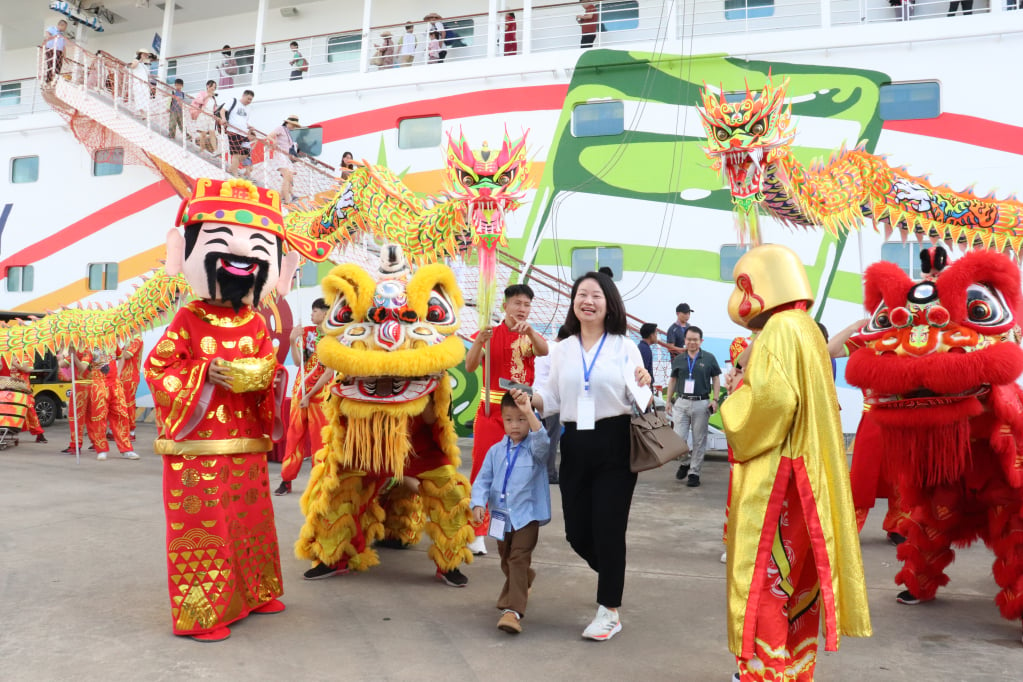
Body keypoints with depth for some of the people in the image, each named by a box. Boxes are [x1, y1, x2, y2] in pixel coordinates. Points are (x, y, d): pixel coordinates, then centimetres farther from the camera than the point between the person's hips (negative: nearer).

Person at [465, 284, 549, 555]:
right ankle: (477, 532, 3)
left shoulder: (530, 337, 6)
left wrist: (529, 331, -37)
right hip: (491, 410, -1)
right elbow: (470, 366, -12)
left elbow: (544, 350, -18)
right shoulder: (489, 334, 3)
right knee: (483, 468, -4)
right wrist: (478, 341, -30)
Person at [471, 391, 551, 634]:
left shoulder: (533, 448, -8)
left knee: (518, 559, -15)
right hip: (501, 515, 5)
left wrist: (529, 412, -43)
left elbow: (541, 440, -32)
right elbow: (483, 479, 1)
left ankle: (513, 610, -16)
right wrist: (479, 503, -15)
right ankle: (524, 582, 51)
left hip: (527, 515, -5)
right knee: (507, 561, 21)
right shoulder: (496, 450, 3)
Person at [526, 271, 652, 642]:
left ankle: (609, 612, 19)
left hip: (614, 443, -4)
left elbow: (635, 398, -3)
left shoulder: (624, 347, 0)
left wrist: (644, 385, -24)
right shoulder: (562, 350, 9)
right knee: (577, 532, 10)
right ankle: (613, 577, 42)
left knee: (608, 528, 1)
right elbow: (552, 399, 11)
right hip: (574, 445, 4)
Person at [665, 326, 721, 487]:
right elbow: (673, 380, 16)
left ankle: (694, 473, 14)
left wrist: (715, 399, -3)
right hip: (681, 403, 2)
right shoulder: (678, 359, 9)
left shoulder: (709, 358, 3)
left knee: (699, 441, 4)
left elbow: (716, 379, 7)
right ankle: (685, 462, 24)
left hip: (701, 404, -1)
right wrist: (669, 400, 11)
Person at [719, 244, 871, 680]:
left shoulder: (778, 331, -15)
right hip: (803, 477, 9)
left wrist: (731, 404, -9)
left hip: (771, 480, -9)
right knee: (796, 579, 17)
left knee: (761, 582, -1)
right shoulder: (807, 330, 13)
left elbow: (769, 400, -27)